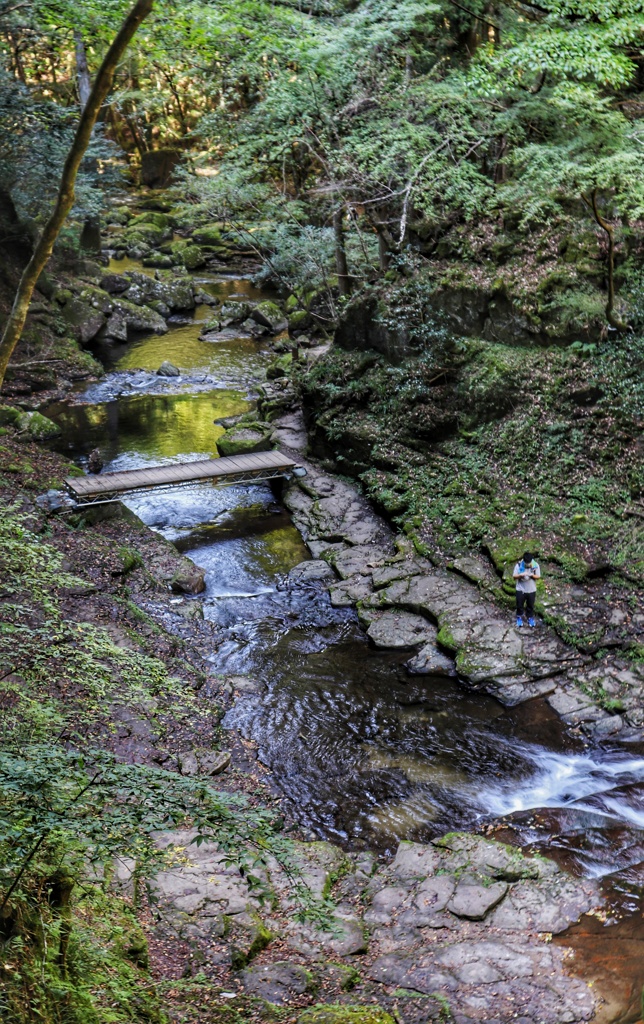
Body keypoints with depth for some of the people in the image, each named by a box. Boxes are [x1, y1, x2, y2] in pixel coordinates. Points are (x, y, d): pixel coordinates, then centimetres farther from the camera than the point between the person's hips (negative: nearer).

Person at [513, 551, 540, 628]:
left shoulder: (536, 565, -13)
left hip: (531, 590, 1)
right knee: (519, 605, 13)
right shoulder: (519, 565, -17)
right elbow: (514, 576, -11)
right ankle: (519, 617, 34)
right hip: (520, 589, -1)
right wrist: (520, 575, -32)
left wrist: (532, 575, -28)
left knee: (530, 605, 17)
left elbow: (538, 576, -7)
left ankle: (530, 618, 36)